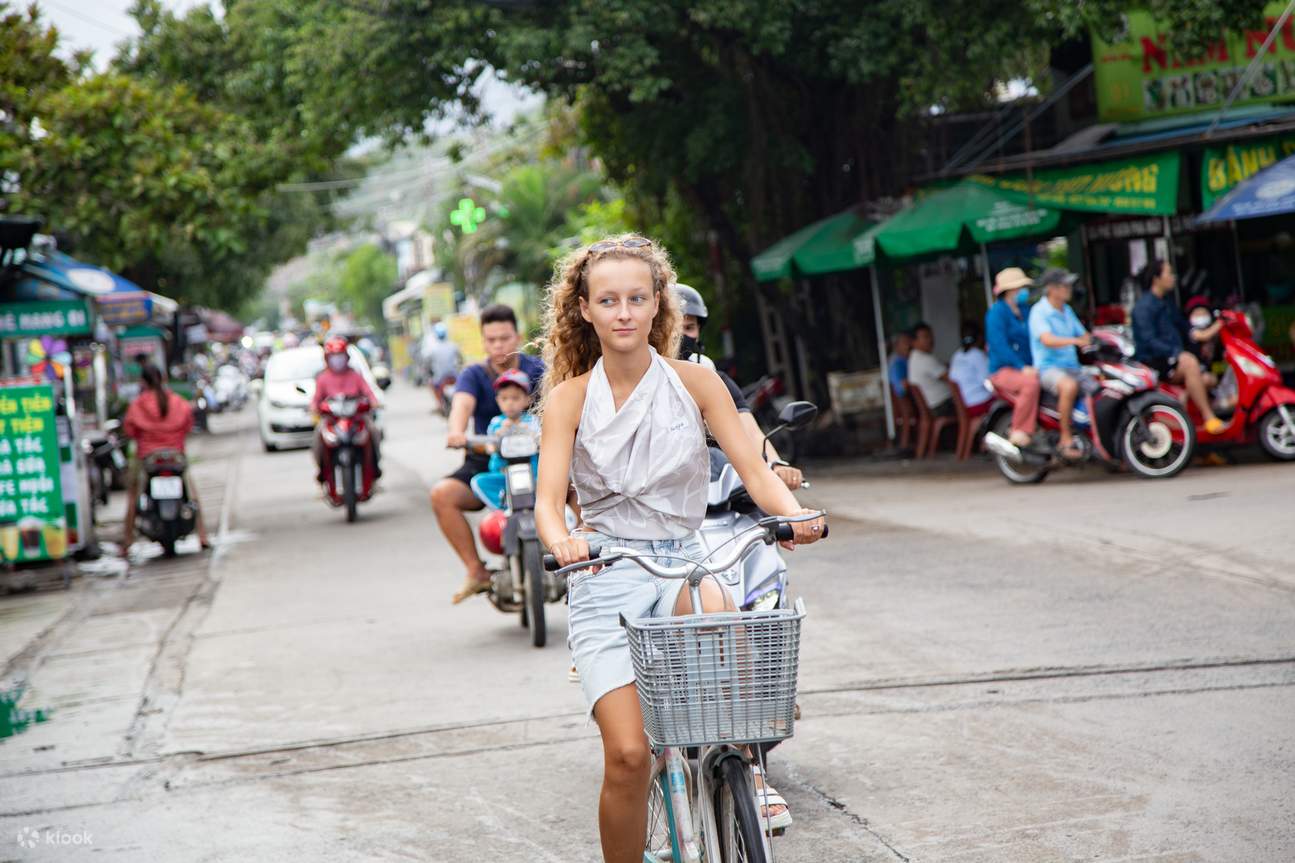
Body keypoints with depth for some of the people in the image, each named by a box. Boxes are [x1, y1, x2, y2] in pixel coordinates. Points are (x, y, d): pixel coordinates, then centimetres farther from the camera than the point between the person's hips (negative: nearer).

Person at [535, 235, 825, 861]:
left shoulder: (695, 382, 2)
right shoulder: (570, 397, 0)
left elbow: (753, 469, -3)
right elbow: (548, 500, -9)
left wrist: (793, 513, -25)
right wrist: (561, 541, -32)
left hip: (683, 562, 1)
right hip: (606, 576, -1)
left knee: (716, 613, -36)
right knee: (628, 753, -16)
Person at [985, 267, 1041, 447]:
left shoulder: (1023, 311, 18)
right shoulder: (997, 312, -7)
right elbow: (1000, 345, -17)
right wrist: (1021, 367, -26)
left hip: (1026, 368, 8)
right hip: (1003, 370, -8)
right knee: (1031, 382, -36)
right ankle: (1020, 432, -27)